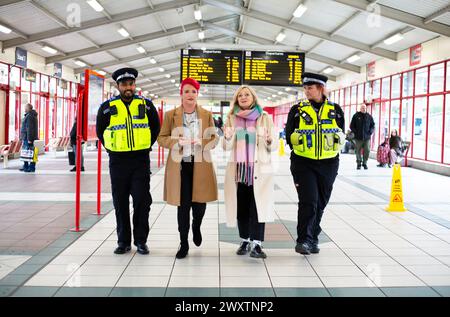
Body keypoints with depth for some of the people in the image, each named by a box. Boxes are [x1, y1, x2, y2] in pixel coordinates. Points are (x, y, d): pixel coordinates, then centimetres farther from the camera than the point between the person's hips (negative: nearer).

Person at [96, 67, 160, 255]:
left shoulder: (146, 105, 3)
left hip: (141, 160, 0)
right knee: (120, 202, 6)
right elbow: (100, 131, 13)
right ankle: (123, 241, 17)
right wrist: (112, 148, 7)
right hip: (118, 161, 0)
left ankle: (141, 240, 11)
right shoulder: (108, 107, 1)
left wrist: (145, 146, 9)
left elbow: (155, 128, 15)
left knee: (142, 201, -1)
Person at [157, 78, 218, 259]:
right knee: (183, 205, -2)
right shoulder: (171, 115, 6)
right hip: (180, 166, -1)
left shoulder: (207, 115, 9)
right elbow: (161, 138, 5)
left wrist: (201, 142, -12)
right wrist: (177, 142, -14)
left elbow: (214, 139, 9)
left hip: (200, 166, 1)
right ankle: (183, 243, 11)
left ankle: (196, 227, 37)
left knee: (200, 203, 4)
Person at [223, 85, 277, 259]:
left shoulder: (265, 118, 3)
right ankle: (245, 241, 17)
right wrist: (227, 137, -17)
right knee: (241, 207, 6)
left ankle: (256, 244, -8)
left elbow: (274, 146, 4)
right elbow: (227, 147, 5)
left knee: (258, 206, -8)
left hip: (260, 169, -2)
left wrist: (269, 141, -19)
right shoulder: (232, 118, 8)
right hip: (238, 169, 2)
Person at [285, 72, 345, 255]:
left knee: (321, 202, 9)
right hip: (303, 163, -2)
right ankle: (303, 240, -4)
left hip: (328, 164, 2)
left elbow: (341, 134, 12)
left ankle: (313, 239, 24)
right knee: (308, 200, -12)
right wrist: (298, 139, -7)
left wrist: (338, 138, -2)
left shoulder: (335, 110, 6)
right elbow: (289, 135, 5)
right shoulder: (297, 110, 2)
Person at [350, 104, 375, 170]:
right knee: (358, 151, 2)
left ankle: (365, 163, 12)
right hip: (358, 138, -1)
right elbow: (352, 126, 5)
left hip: (367, 137, 1)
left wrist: (370, 132, 0)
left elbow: (373, 125, 14)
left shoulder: (369, 116, 7)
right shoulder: (356, 116, 2)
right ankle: (358, 163, 13)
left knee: (367, 151, -1)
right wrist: (355, 132, -5)